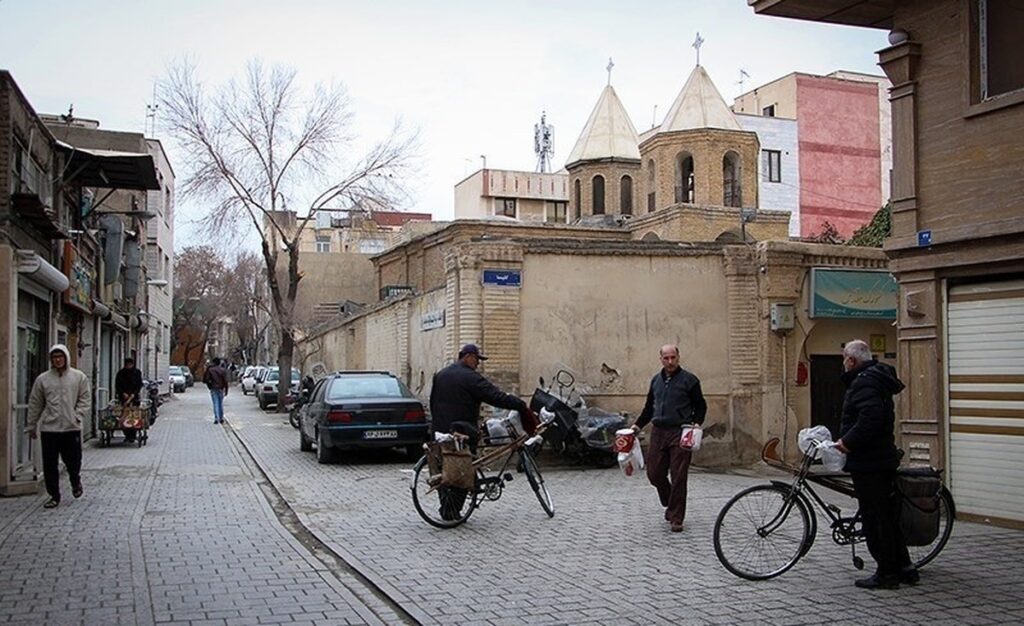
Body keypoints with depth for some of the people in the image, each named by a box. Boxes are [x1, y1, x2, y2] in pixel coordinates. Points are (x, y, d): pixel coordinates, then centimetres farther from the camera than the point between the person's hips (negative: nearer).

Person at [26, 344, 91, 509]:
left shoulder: (79, 377, 2)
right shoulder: (42, 379, 3)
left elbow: (85, 400, 4)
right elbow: (35, 404, 10)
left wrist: (78, 415, -10)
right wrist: (31, 426, 12)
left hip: (72, 428, -1)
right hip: (49, 428, 1)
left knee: (73, 461, 6)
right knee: (50, 465, 3)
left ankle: (76, 482, 37)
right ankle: (54, 495, 16)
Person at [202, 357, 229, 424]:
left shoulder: (210, 370, -4)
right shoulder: (222, 370, 0)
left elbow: (205, 380, -8)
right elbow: (225, 381, -3)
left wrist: (209, 386, 11)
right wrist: (226, 391, 1)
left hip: (213, 389, -2)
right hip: (221, 389, 2)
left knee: (215, 404, -2)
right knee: (221, 404, 12)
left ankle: (216, 418, -12)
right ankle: (221, 418, 14)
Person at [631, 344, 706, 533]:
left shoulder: (689, 380, -1)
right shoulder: (656, 380, 15)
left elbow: (701, 406, 2)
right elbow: (649, 407, 23)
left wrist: (696, 423, -14)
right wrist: (638, 425, 12)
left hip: (680, 433, -5)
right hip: (658, 432, 5)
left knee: (678, 477, -4)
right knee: (654, 474, 6)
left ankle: (676, 518, 4)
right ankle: (670, 503, 31)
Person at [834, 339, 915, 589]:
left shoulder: (864, 382, -16)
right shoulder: (876, 379, 17)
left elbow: (870, 418, -30)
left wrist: (847, 442, -21)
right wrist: (846, 440, 16)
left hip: (868, 463, -11)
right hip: (883, 458, 11)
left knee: (874, 517, -3)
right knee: (888, 515, 16)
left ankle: (887, 573, 2)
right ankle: (903, 568, 22)